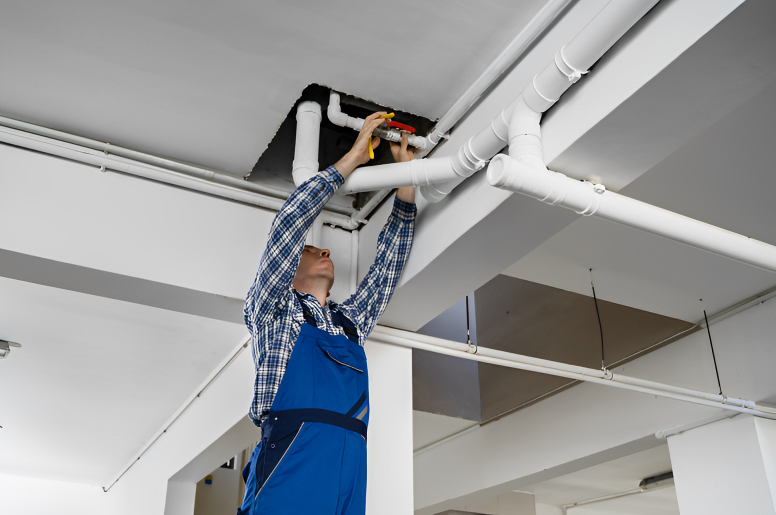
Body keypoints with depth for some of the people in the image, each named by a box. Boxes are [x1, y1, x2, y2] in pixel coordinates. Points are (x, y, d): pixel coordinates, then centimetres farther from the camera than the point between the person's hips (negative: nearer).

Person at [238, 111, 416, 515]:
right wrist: (355, 155, 13)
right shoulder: (271, 308, 15)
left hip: (351, 478, 5)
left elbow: (387, 264, 28)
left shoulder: (350, 321, 28)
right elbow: (290, 222, 8)